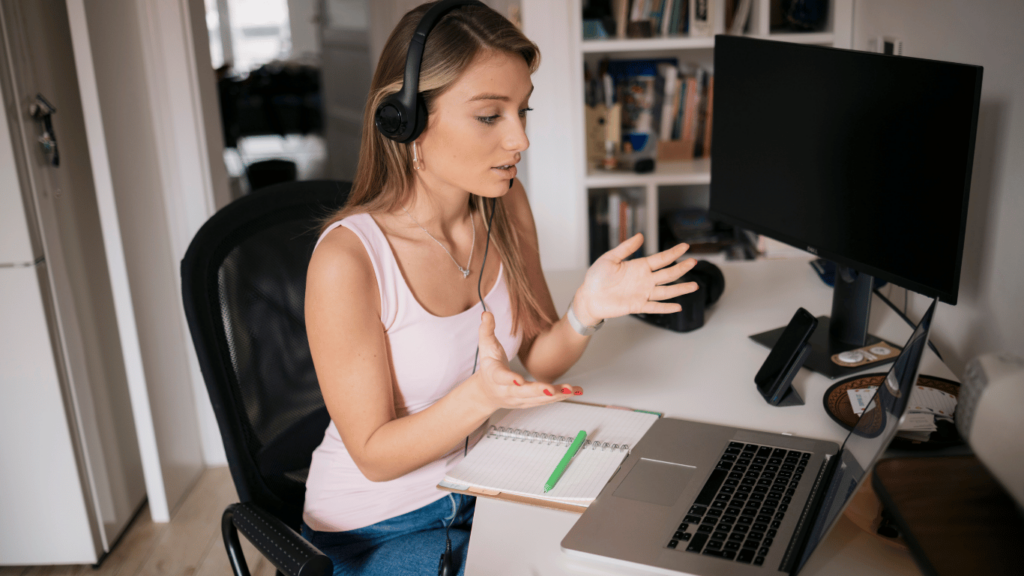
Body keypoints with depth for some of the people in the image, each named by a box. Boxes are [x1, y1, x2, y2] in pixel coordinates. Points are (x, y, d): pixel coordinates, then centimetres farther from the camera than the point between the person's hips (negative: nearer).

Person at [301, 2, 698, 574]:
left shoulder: (505, 205, -8)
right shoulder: (348, 259, -27)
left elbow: (540, 357, 1)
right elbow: (374, 454, -19)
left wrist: (587, 311, -21)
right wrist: (482, 394, -36)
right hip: (378, 527, -5)